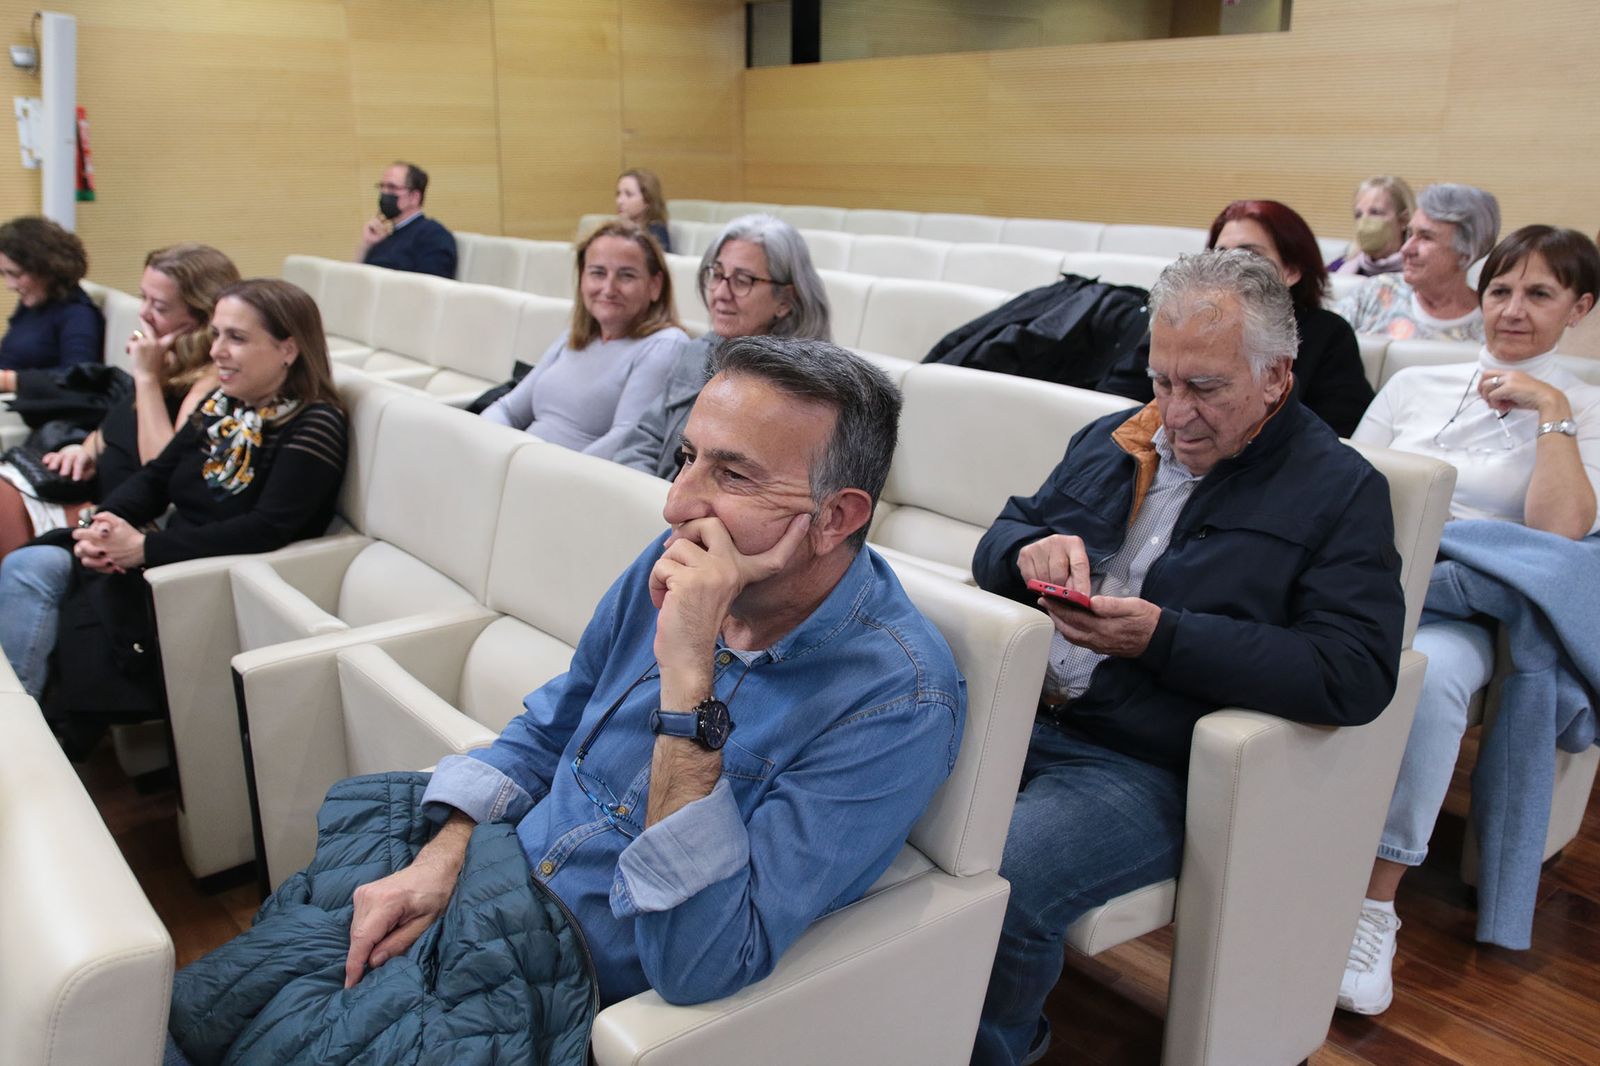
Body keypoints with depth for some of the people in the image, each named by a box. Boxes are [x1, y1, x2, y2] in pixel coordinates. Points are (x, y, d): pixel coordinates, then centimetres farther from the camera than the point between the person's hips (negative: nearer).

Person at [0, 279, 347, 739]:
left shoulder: (313, 426, -15)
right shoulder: (222, 405, 10)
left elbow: (267, 529, -24)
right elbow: (155, 477, 13)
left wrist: (144, 548, -24)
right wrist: (102, 523, -9)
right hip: (173, 559, 8)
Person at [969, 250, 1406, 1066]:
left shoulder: (1339, 491, 0)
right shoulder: (1111, 441, 18)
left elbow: (1357, 674, -12)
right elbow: (999, 540, 21)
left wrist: (1164, 637, -19)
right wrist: (1030, 551, -5)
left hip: (1144, 768, -5)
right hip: (1012, 712, 6)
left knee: (997, 885, -31)